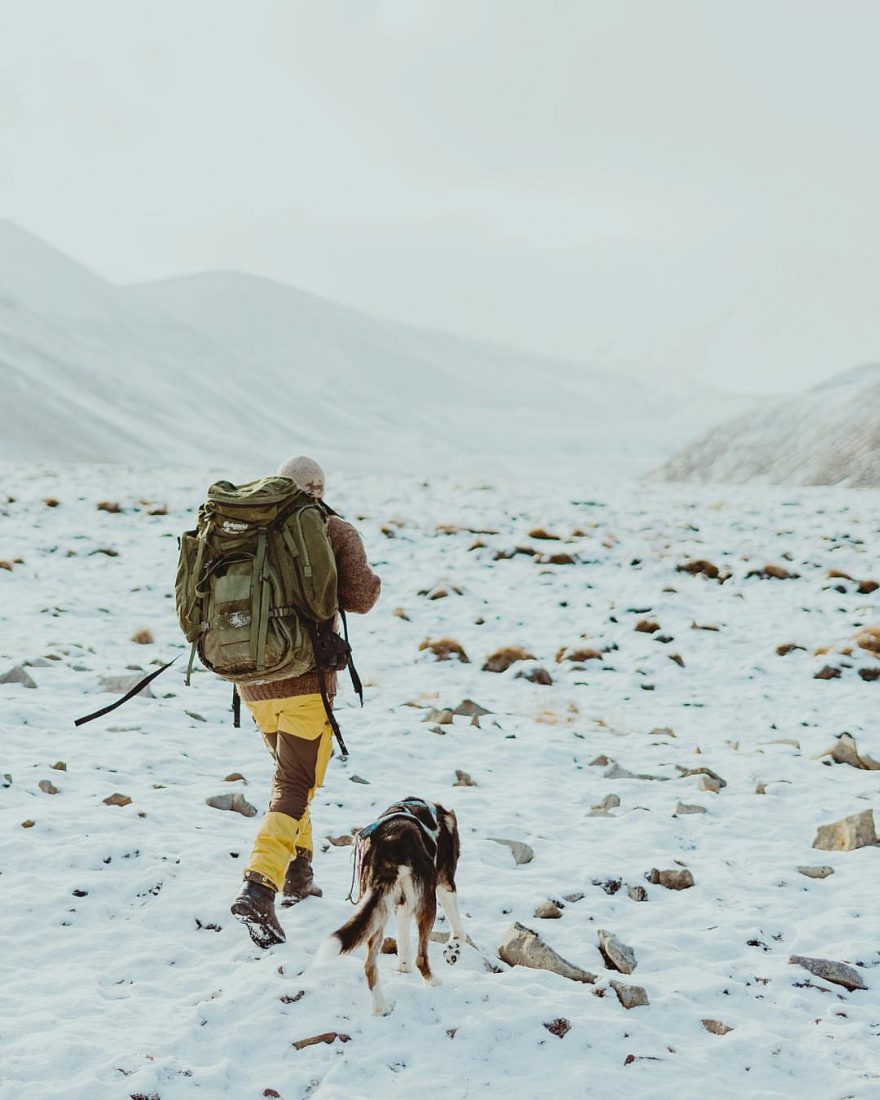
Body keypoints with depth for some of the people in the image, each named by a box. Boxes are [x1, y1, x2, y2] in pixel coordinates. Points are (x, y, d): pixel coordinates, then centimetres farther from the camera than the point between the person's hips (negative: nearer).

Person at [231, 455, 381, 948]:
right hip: (306, 674, -5)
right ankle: (259, 888, -21)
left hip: (250, 674, 5)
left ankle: (299, 873, 29)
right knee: (296, 787, -4)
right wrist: (373, 580, 9)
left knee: (290, 772, 25)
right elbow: (358, 598, -12)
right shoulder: (336, 533, -5)